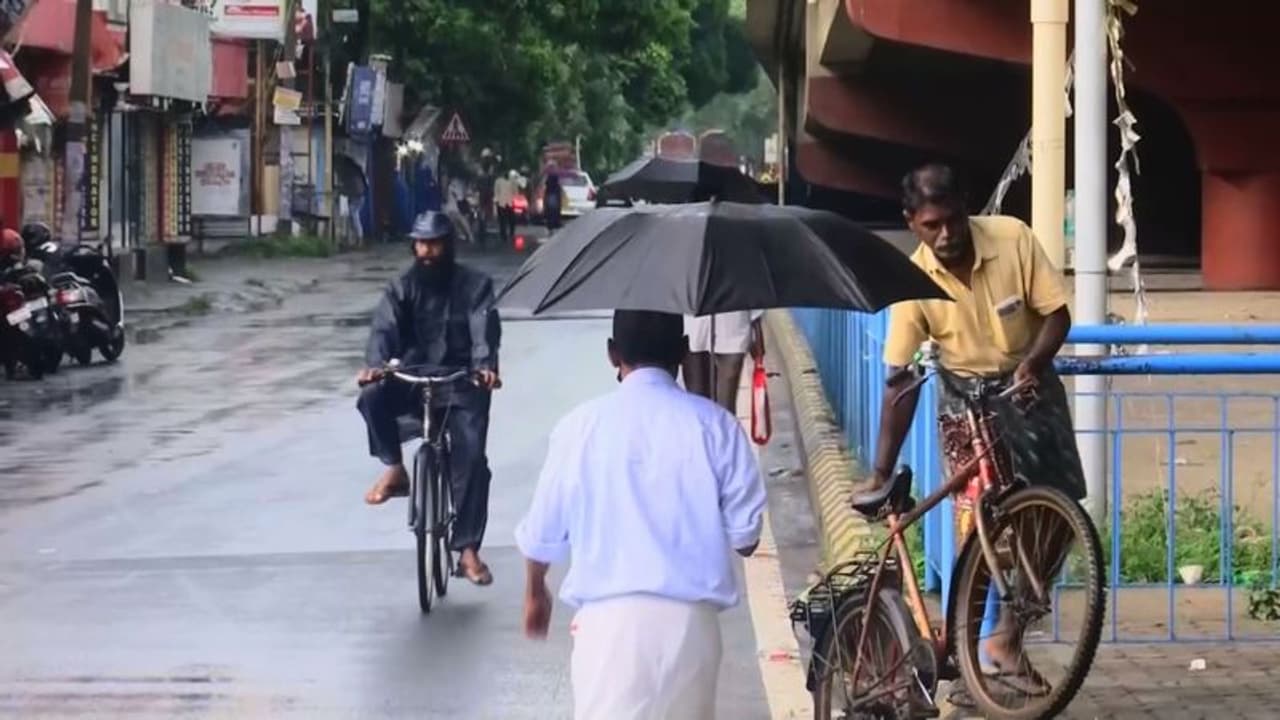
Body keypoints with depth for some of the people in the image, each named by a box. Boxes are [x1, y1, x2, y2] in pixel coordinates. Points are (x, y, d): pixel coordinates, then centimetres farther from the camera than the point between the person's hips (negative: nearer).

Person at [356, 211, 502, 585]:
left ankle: (468, 550, -11)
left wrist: (485, 366, -36)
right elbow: (384, 328, -10)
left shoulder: (475, 285, 2)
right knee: (372, 397, -31)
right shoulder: (402, 287, 7)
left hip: (461, 385, -2)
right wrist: (375, 364, -32)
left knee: (472, 459, -18)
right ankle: (394, 470, -10)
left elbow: (485, 330, -14)